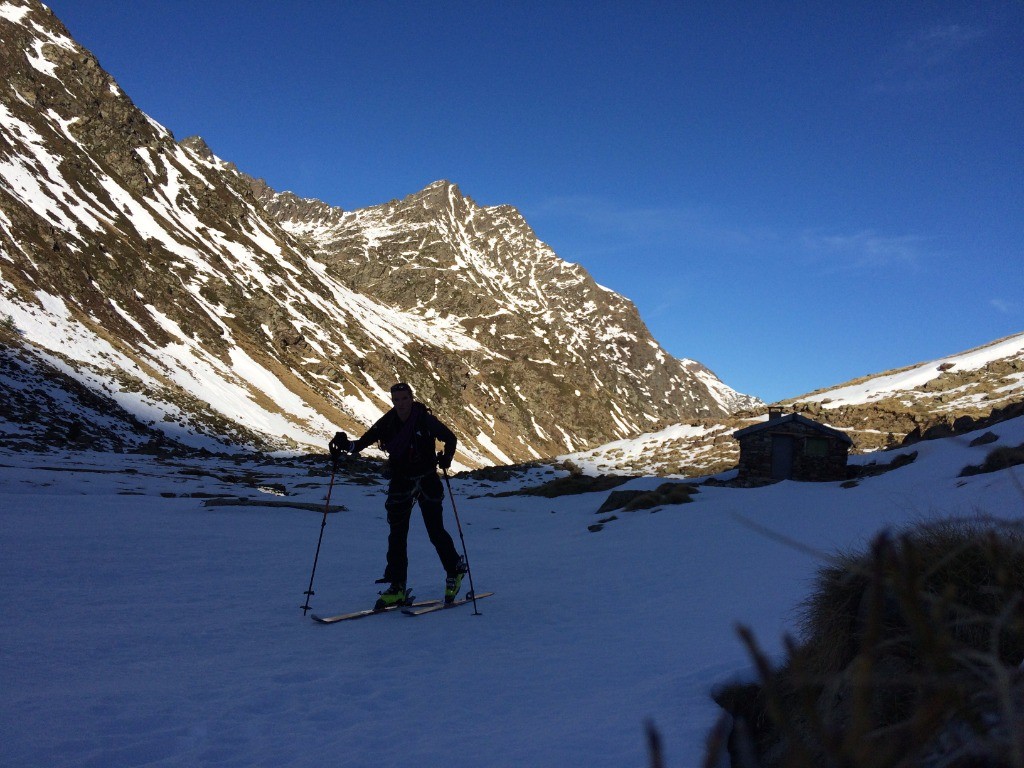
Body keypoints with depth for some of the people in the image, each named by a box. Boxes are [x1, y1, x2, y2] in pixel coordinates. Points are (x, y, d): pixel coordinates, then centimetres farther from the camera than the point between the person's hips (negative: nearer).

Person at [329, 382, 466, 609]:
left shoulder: (425, 420, -13)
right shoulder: (387, 422, -5)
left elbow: (450, 438, -1)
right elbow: (364, 441, -5)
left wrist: (446, 458, -19)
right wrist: (347, 445, -26)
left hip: (427, 481, -3)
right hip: (401, 482, 3)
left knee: (436, 532, 0)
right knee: (397, 535, -1)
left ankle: (455, 569, 25)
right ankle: (397, 588, 4)